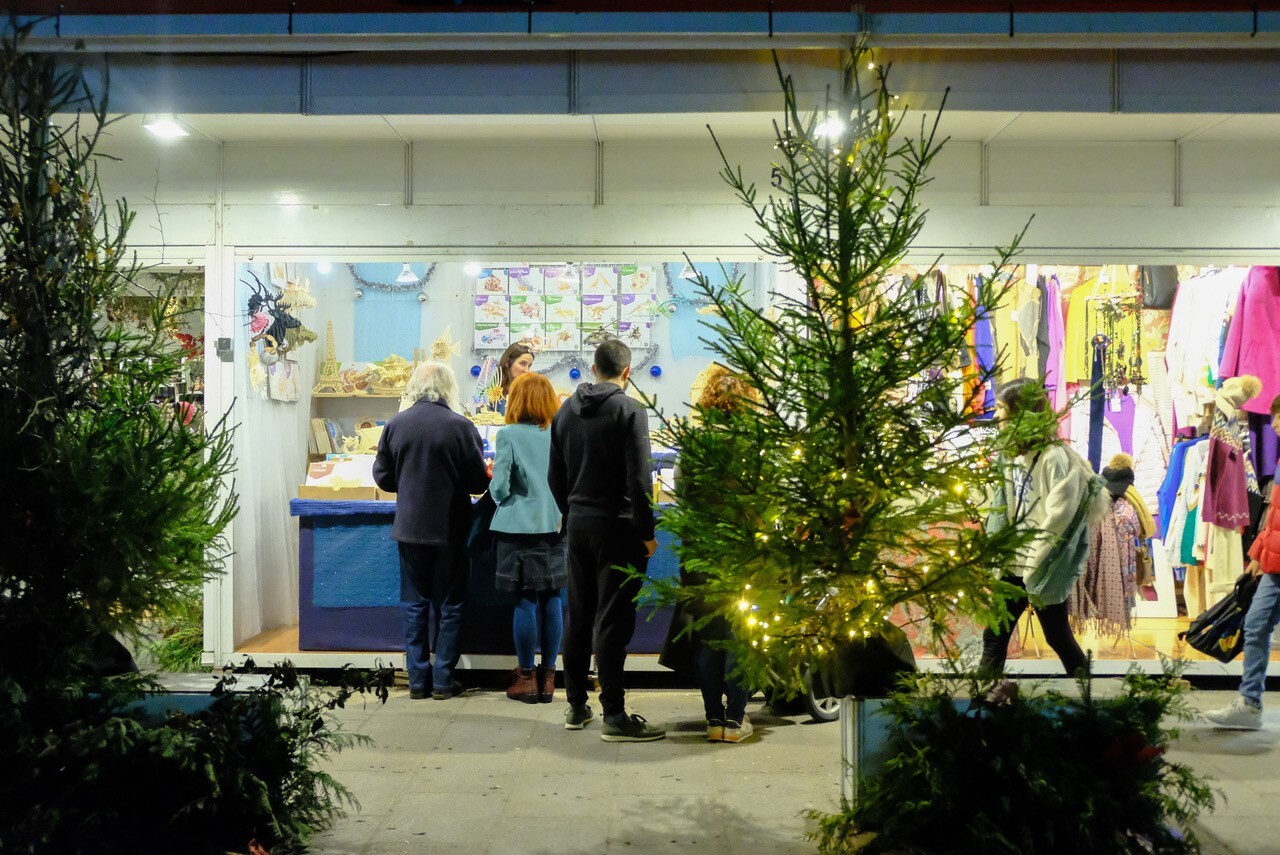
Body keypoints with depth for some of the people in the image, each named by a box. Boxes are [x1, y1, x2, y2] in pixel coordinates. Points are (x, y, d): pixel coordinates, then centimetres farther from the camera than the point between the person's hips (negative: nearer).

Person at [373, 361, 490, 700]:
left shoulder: (395, 424, -4)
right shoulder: (461, 426, -12)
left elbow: (382, 477, 4)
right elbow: (479, 481, -7)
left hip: (409, 528, 2)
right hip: (449, 529, -2)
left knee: (414, 605, 13)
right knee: (448, 606, 10)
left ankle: (417, 679, 16)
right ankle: (443, 681, 13)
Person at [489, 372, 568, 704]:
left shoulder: (508, 435, -9)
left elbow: (499, 489, -12)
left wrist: (495, 479, 10)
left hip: (521, 527, -3)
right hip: (556, 526, 3)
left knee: (525, 601, 4)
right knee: (552, 599, 8)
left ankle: (527, 676, 12)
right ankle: (547, 676, 16)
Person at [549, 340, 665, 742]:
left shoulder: (566, 410, 9)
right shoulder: (629, 410, -11)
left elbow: (556, 476, 12)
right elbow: (639, 479, -15)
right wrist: (647, 532, -9)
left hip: (578, 526, 6)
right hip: (617, 527, -6)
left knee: (578, 618, 13)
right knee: (612, 622, -3)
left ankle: (576, 706, 22)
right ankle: (614, 716, 2)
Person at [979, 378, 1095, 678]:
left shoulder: (1054, 456, -17)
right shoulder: (1016, 455, 8)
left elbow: (1058, 516, -18)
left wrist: (1036, 565, -16)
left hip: (1044, 570, -7)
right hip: (1015, 564, 7)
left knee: (1058, 637, 7)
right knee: (994, 636, 7)